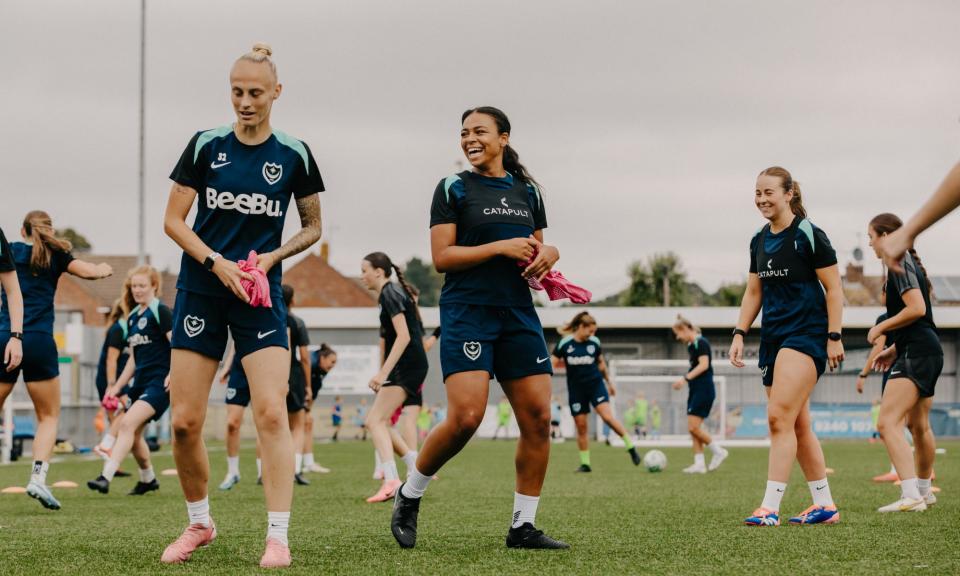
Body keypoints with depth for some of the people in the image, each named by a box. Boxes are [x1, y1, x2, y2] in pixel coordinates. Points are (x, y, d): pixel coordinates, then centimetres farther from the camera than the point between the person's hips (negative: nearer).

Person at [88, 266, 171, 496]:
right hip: (141, 382, 9)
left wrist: (173, 374, -27)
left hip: (159, 382, -9)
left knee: (127, 423, -22)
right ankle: (148, 479, 32)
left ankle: (106, 477, -30)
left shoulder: (160, 311, -6)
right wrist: (117, 386, 18)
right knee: (133, 434, 12)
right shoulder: (133, 317, 16)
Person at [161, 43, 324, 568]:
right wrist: (217, 262, -11)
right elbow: (173, 220, 3)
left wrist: (274, 255, -7)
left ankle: (278, 539, -12)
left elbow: (312, 228, 12)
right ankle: (199, 524, 20)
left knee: (271, 412, -15)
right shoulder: (205, 145, 2)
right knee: (184, 421, -1)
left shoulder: (294, 155, 2)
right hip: (200, 292, 1)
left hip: (261, 295, -1)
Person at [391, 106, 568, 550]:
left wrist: (548, 254, -1)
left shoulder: (528, 191, 15)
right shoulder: (453, 189, 1)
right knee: (465, 418, -18)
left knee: (537, 417, -3)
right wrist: (502, 247, -15)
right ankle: (409, 496, 5)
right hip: (467, 313, -5)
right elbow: (441, 257, -7)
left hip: (518, 314, 5)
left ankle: (523, 526, 7)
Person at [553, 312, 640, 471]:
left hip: (596, 384, 0)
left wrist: (609, 382, 21)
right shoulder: (565, 343, -5)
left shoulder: (594, 342, 1)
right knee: (581, 426, 2)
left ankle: (631, 447, -12)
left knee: (607, 416, -19)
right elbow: (553, 364, 4)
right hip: (576, 389, 0)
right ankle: (585, 463, 12)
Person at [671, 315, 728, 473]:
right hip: (696, 390, 10)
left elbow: (704, 364, -20)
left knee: (693, 427, -13)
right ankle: (699, 464, 4)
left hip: (704, 390, -10)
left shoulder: (700, 342, -12)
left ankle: (718, 451, 0)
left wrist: (685, 378, -24)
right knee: (694, 429, 5)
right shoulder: (691, 345, 16)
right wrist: (685, 380, 17)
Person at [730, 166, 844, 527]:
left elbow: (833, 288, -8)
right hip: (773, 336, 8)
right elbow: (753, 292, 20)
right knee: (798, 425, 8)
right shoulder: (759, 241, 12)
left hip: (806, 335, -8)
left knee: (779, 416, -17)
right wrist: (739, 334, 10)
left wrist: (834, 337, -12)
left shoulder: (808, 235, -9)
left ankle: (770, 508, -19)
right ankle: (825, 505, 16)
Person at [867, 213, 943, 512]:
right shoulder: (909, 263, 20)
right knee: (918, 425, 24)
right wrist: (893, 349, 25)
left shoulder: (899, 263, -10)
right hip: (928, 352, 11)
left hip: (917, 353, -11)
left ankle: (911, 496, -29)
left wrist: (881, 328, -10)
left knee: (887, 423, -19)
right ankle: (924, 490, 40)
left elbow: (917, 309, -21)